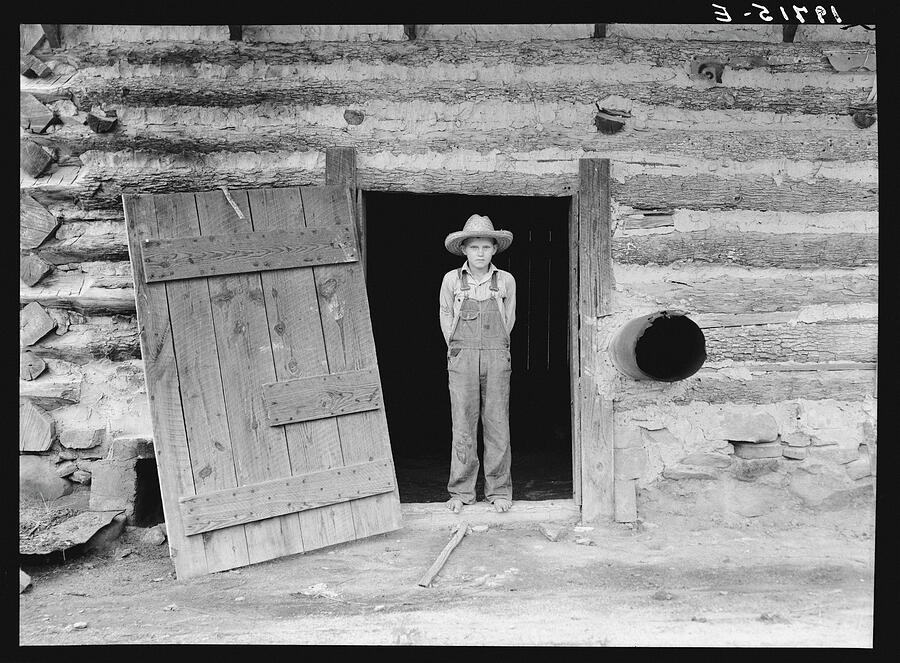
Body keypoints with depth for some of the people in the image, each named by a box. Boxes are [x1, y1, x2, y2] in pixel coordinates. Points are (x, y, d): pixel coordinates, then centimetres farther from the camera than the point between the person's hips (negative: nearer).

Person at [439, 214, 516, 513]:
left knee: (497, 424, 3)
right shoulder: (451, 280, 3)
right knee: (463, 424, 1)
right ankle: (461, 491, 9)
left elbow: (509, 319, 13)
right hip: (462, 357, 0)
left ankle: (499, 490, 12)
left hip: (497, 357, 1)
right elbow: (446, 317, 11)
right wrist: (458, 350, 7)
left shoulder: (506, 281, 4)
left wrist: (494, 350, 10)